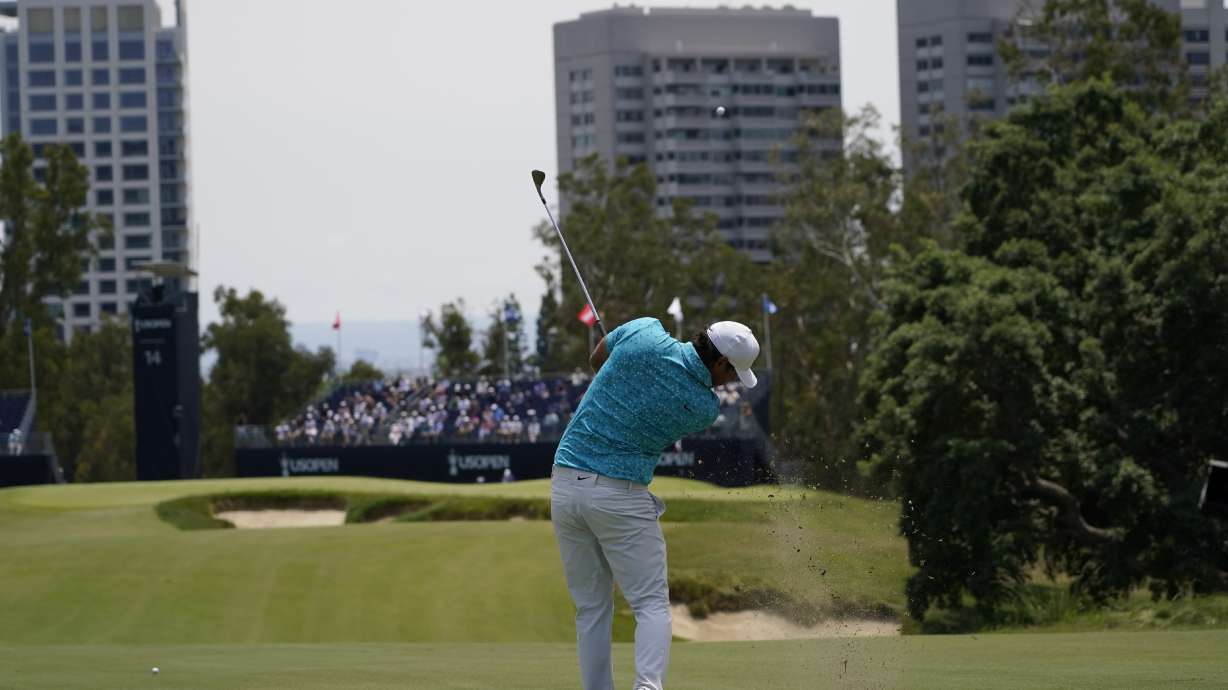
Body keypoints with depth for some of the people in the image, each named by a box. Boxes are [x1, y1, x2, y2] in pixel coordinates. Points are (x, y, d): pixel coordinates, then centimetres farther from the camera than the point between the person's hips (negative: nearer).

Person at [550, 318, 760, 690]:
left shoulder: (644, 333, -3)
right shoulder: (705, 408, -6)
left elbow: (596, 359, 18)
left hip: (566, 484, 4)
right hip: (620, 494, -4)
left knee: (591, 609, 12)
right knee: (651, 603, 0)